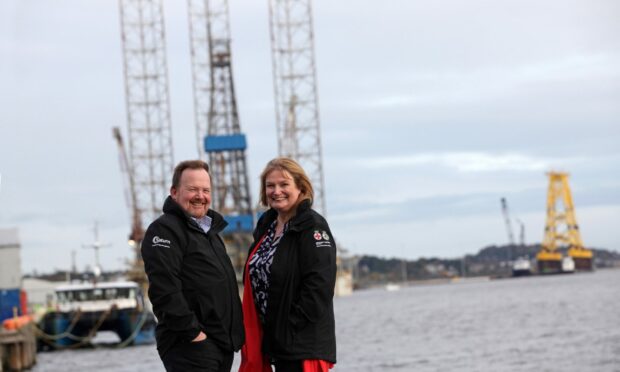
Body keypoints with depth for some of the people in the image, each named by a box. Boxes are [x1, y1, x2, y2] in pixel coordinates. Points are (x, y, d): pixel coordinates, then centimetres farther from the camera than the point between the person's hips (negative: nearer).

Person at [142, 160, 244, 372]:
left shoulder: (209, 231, 21)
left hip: (223, 344, 10)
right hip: (190, 346, -10)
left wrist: (234, 334, 20)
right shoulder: (164, 230, -10)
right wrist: (192, 332, -21)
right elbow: (165, 290, -21)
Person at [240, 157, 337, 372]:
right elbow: (254, 280, 19)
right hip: (274, 340, 8)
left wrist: (293, 324, -19)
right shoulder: (266, 226, 14)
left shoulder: (313, 227, -11)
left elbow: (319, 284, -19)